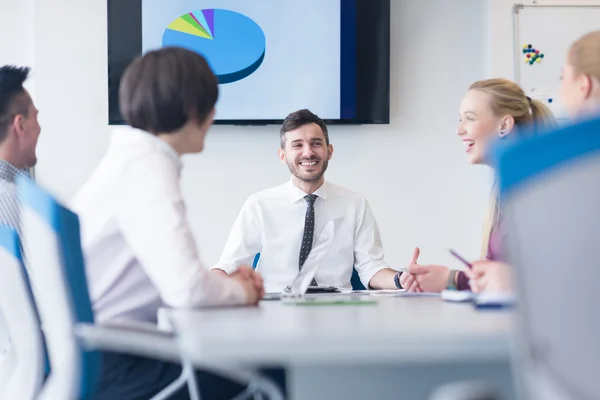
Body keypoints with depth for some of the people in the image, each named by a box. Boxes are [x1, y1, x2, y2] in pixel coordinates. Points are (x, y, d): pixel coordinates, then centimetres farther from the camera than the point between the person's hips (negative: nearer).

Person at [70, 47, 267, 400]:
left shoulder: (130, 158, 12)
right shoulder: (147, 164, -16)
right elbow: (186, 288, -25)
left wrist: (227, 284, 3)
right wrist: (239, 292, -6)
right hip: (105, 369, -9)